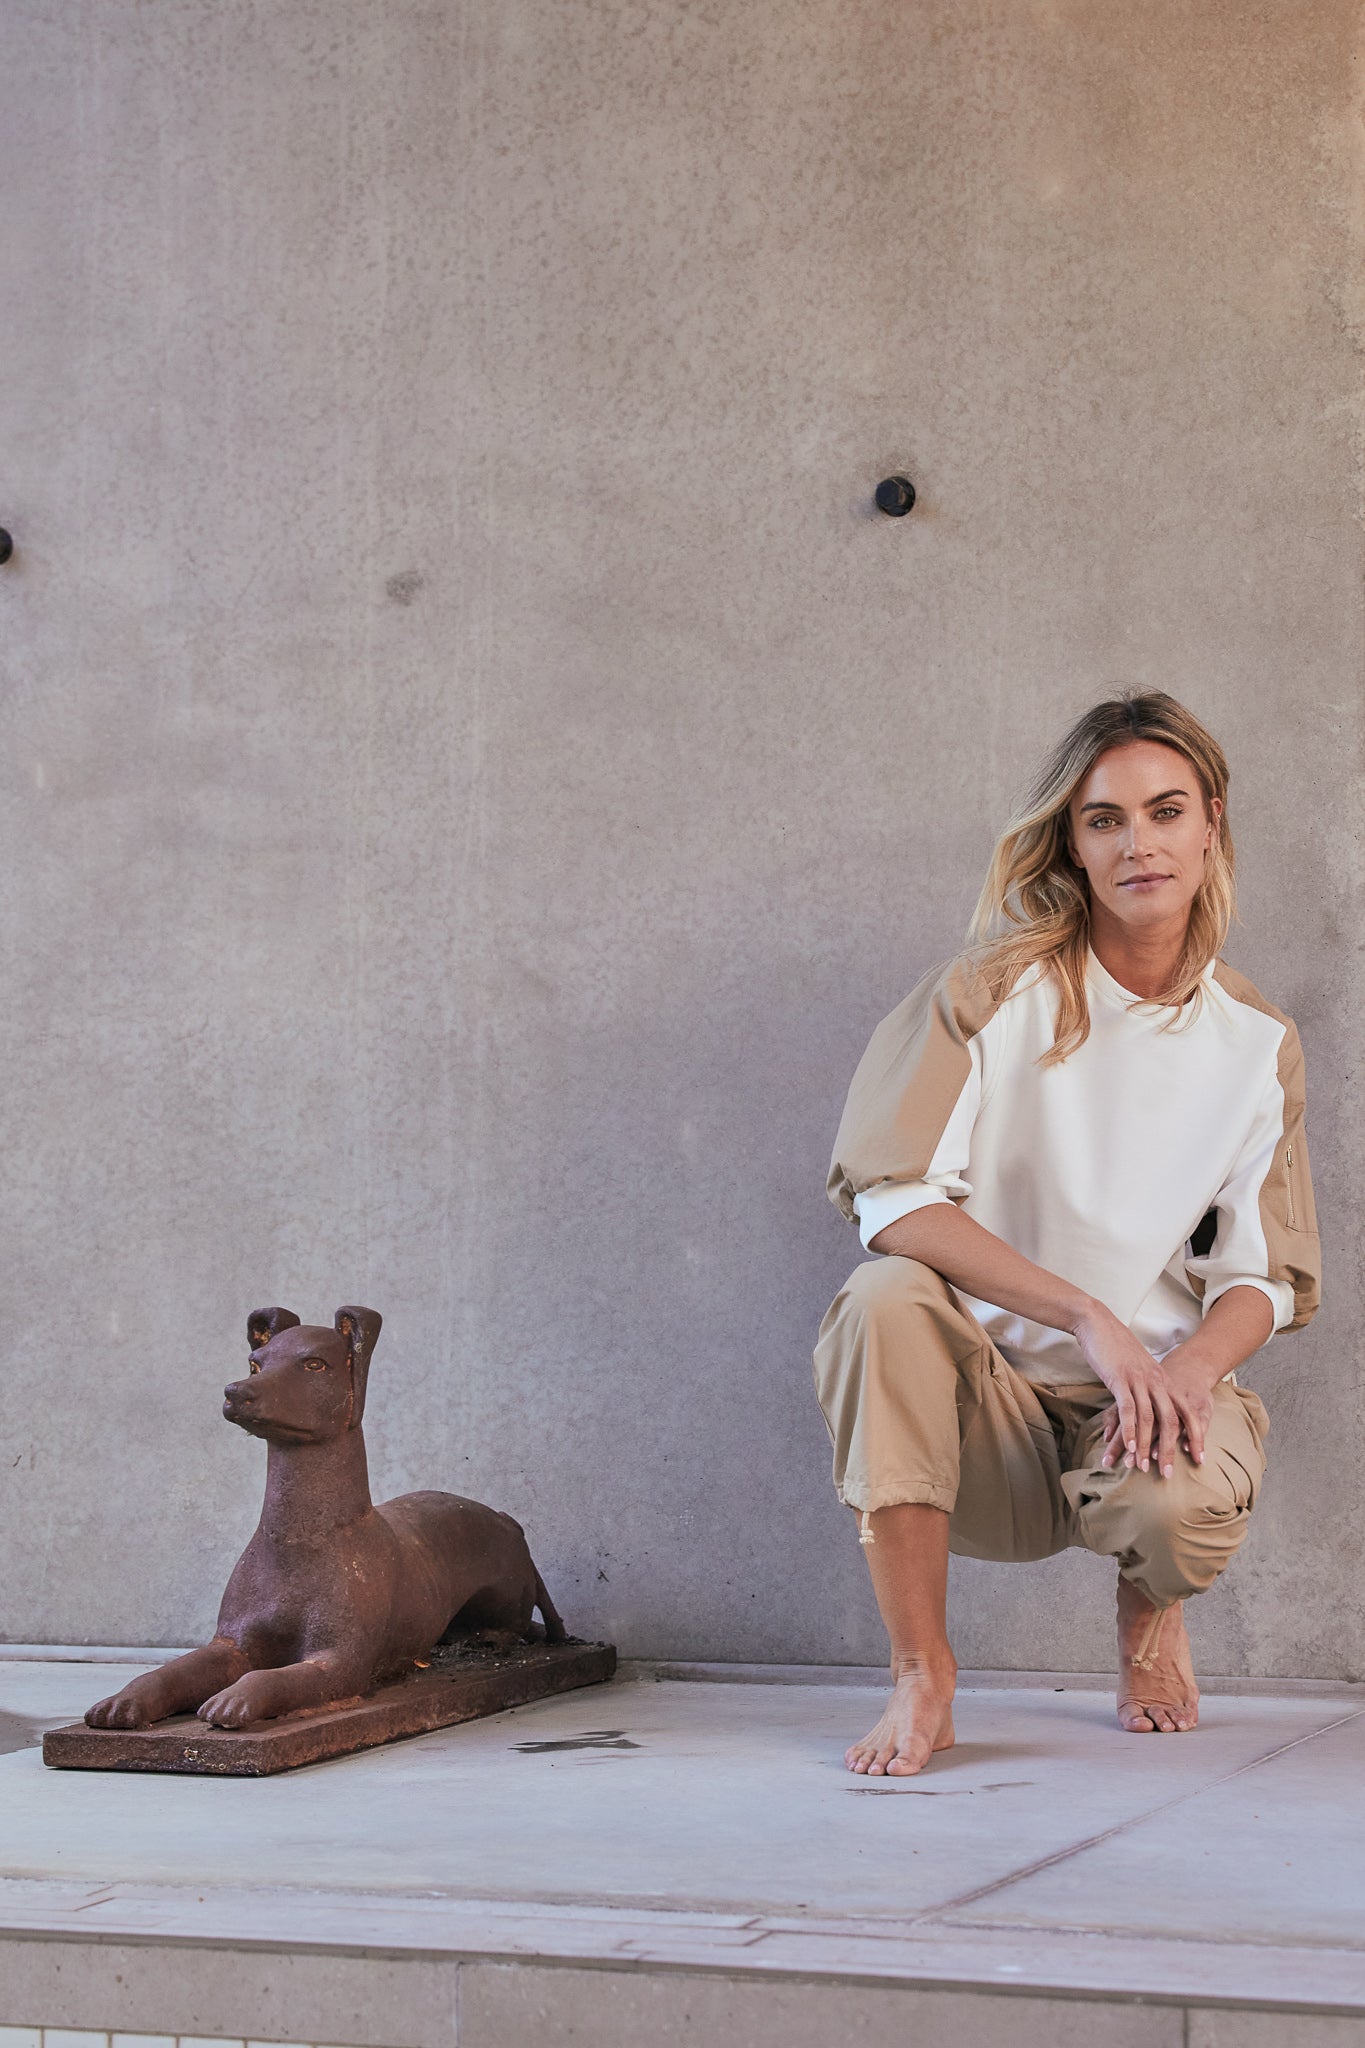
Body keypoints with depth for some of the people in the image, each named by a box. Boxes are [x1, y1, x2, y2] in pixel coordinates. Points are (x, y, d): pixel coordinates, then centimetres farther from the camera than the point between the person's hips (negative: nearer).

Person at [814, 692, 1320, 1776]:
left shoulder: (1257, 1041, 4)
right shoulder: (997, 991, -6)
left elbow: (1266, 1275, 5)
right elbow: (894, 1197, -16)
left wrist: (1191, 1368, -19)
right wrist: (1087, 1316, -25)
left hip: (1157, 1392, 1)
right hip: (987, 1394, -1)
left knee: (1177, 1506, -34)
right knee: (886, 1298, -33)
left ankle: (1151, 1606, 9)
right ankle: (922, 1674, -21)